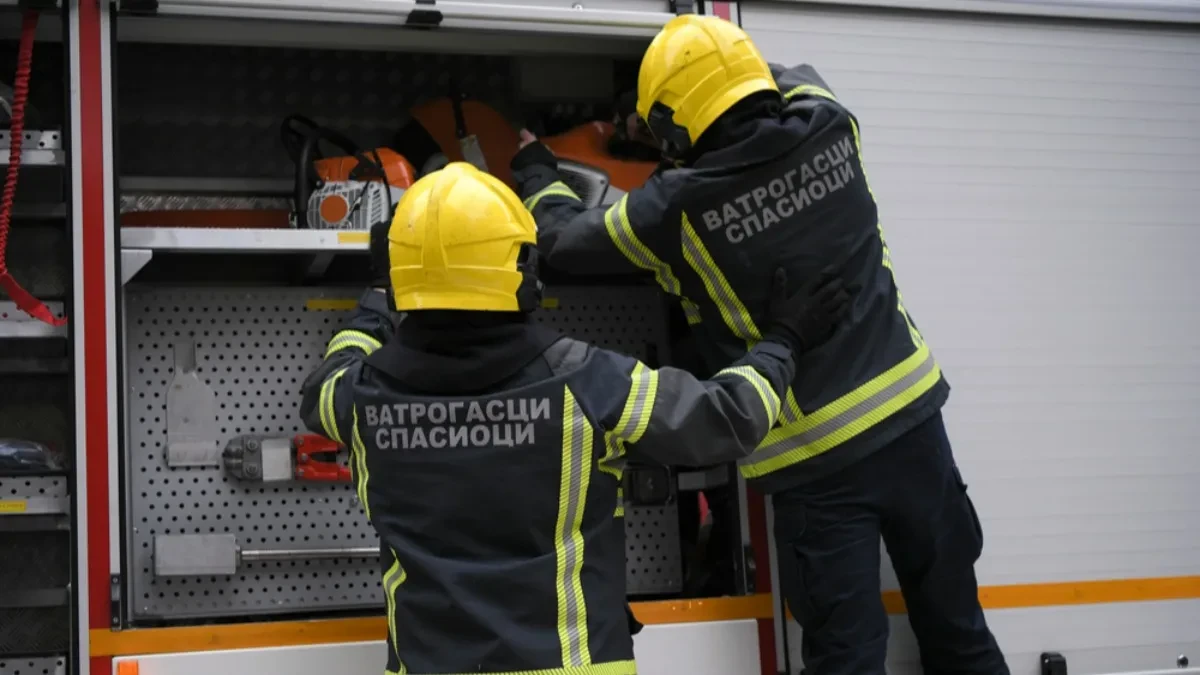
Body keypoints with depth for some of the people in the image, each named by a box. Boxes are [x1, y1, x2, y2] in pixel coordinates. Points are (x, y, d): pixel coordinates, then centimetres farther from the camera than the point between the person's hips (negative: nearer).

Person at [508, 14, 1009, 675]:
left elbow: (564, 239, 5)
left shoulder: (678, 207, -14)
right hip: (908, 414, 5)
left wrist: (536, 172, 25)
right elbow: (795, 80, 24)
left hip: (816, 460, -4)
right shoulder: (829, 127, -3)